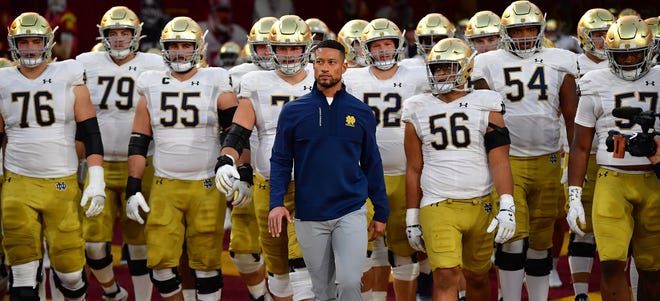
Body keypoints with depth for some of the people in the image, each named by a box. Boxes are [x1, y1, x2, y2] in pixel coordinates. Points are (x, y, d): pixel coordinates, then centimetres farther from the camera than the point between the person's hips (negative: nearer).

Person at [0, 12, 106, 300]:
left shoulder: (68, 77, 1)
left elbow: (90, 133, 0)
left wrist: (96, 182, -8)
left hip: (62, 186, -1)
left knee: (69, 267, 0)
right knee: (23, 276, -4)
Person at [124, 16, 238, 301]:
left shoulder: (215, 84, 1)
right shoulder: (152, 86, 7)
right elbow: (138, 142, 10)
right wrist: (133, 189, 5)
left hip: (207, 187, -2)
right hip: (164, 189, 2)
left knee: (206, 264, 2)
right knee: (160, 263, -4)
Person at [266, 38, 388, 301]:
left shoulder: (360, 112, 3)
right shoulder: (293, 112, 2)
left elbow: (372, 163, 8)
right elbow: (281, 161, 3)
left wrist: (381, 212, 7)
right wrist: (276, 202, -10)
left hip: (351, 212, -1)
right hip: (309, 217, 1)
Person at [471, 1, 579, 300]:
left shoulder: (559, 62, 8)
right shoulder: (490, 65, 4)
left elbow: (571, 116, 10)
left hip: (547, 161, 2)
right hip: (507, 162, -2)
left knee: (541, 241, 8)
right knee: (514, 238, -12)